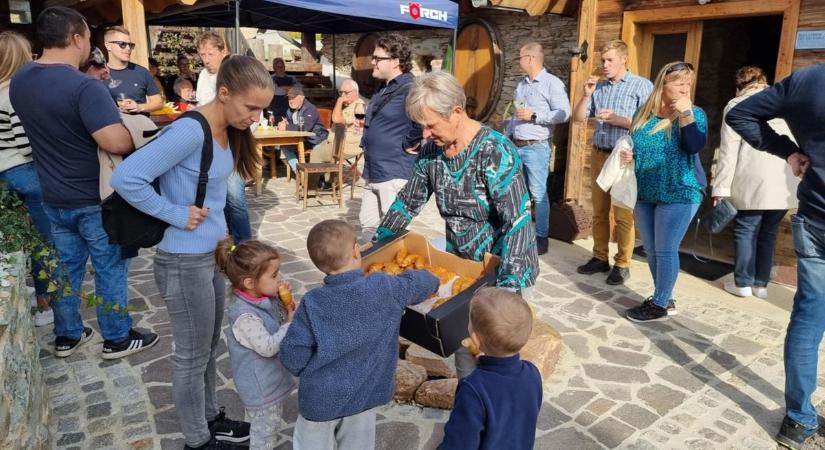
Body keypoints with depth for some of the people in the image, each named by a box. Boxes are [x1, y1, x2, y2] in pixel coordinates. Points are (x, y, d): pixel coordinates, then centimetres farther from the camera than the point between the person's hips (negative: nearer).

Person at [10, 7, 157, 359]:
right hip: (95, 198, -7)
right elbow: (118, 143, -31)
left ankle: (67, 336, 32)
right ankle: (117, 339, 20)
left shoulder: (19, 80, 3)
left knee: (66, 268, 18)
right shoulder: (84, 86, -24)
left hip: (53, 197, 7)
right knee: (110, 269, 7)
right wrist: (135, 136, -12)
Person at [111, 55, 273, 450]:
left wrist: (220, 232, 6)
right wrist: (176, 214, -20)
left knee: (208, 349, 23)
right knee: (193, 357, 10)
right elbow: (125, 178, -27)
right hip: (184, 262, -8)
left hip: (213, 254, 8)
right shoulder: (190, 131, -24)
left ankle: (209, 418, 42)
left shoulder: (227, 130, 3)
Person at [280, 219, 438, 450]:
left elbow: (292, 356, -18)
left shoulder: (312, 303, -20)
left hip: (320, 399, -1)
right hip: (364, 395, 1)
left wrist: (309, 373, 3)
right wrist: (431, 279, 23)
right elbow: (421, 283, 0)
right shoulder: (386, 289, -17)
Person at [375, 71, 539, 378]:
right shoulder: (432, 149, -4)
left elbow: (518, 222, -28)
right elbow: (409, 201, 7)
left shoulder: (495, 152, -24)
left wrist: (508, 286, -35)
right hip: (461, 263, 6)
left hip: (507, 270, -5)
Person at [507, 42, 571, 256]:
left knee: (538, 194, -2)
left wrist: (533, 115, -17)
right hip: (516, 146, 7)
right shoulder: (522, 84, 16)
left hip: (536, 147, -7)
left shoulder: (552, 83, -7)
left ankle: (541, 237, 7)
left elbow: (564, 114, -15)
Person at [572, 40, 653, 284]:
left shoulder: (642, 85, -4)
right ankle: (600, 258, 22)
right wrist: (586, 95, -3)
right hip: (598, 155, 6)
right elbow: (578, 118, 11)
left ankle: (622, 264, 8)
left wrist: (617, 119, -18)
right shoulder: (598, 86, 11)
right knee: (599, 211, 12)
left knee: (623, 215, -1)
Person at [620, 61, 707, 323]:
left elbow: (695, 146, -21)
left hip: (679, 194, -5)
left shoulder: (694, 114, -4)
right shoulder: (643, 114, 8)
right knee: (651, 251, 12)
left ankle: (660, 305, 10)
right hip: (645, 193, 5)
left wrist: (684, 112, -20)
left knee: (665, 251, -2)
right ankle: (663, 298, 28)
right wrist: (629, 157, -1)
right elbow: (634, 146, 20)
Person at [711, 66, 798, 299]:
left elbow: (729, 149, -4)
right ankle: (761, 284, 17)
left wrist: (721, 187, -5)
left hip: (754, 182, -4)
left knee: (746, 230, 5)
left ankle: (743, 283, 8)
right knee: (769, 232, 13)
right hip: (785, 183, 5)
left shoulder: (737, 105, 6)